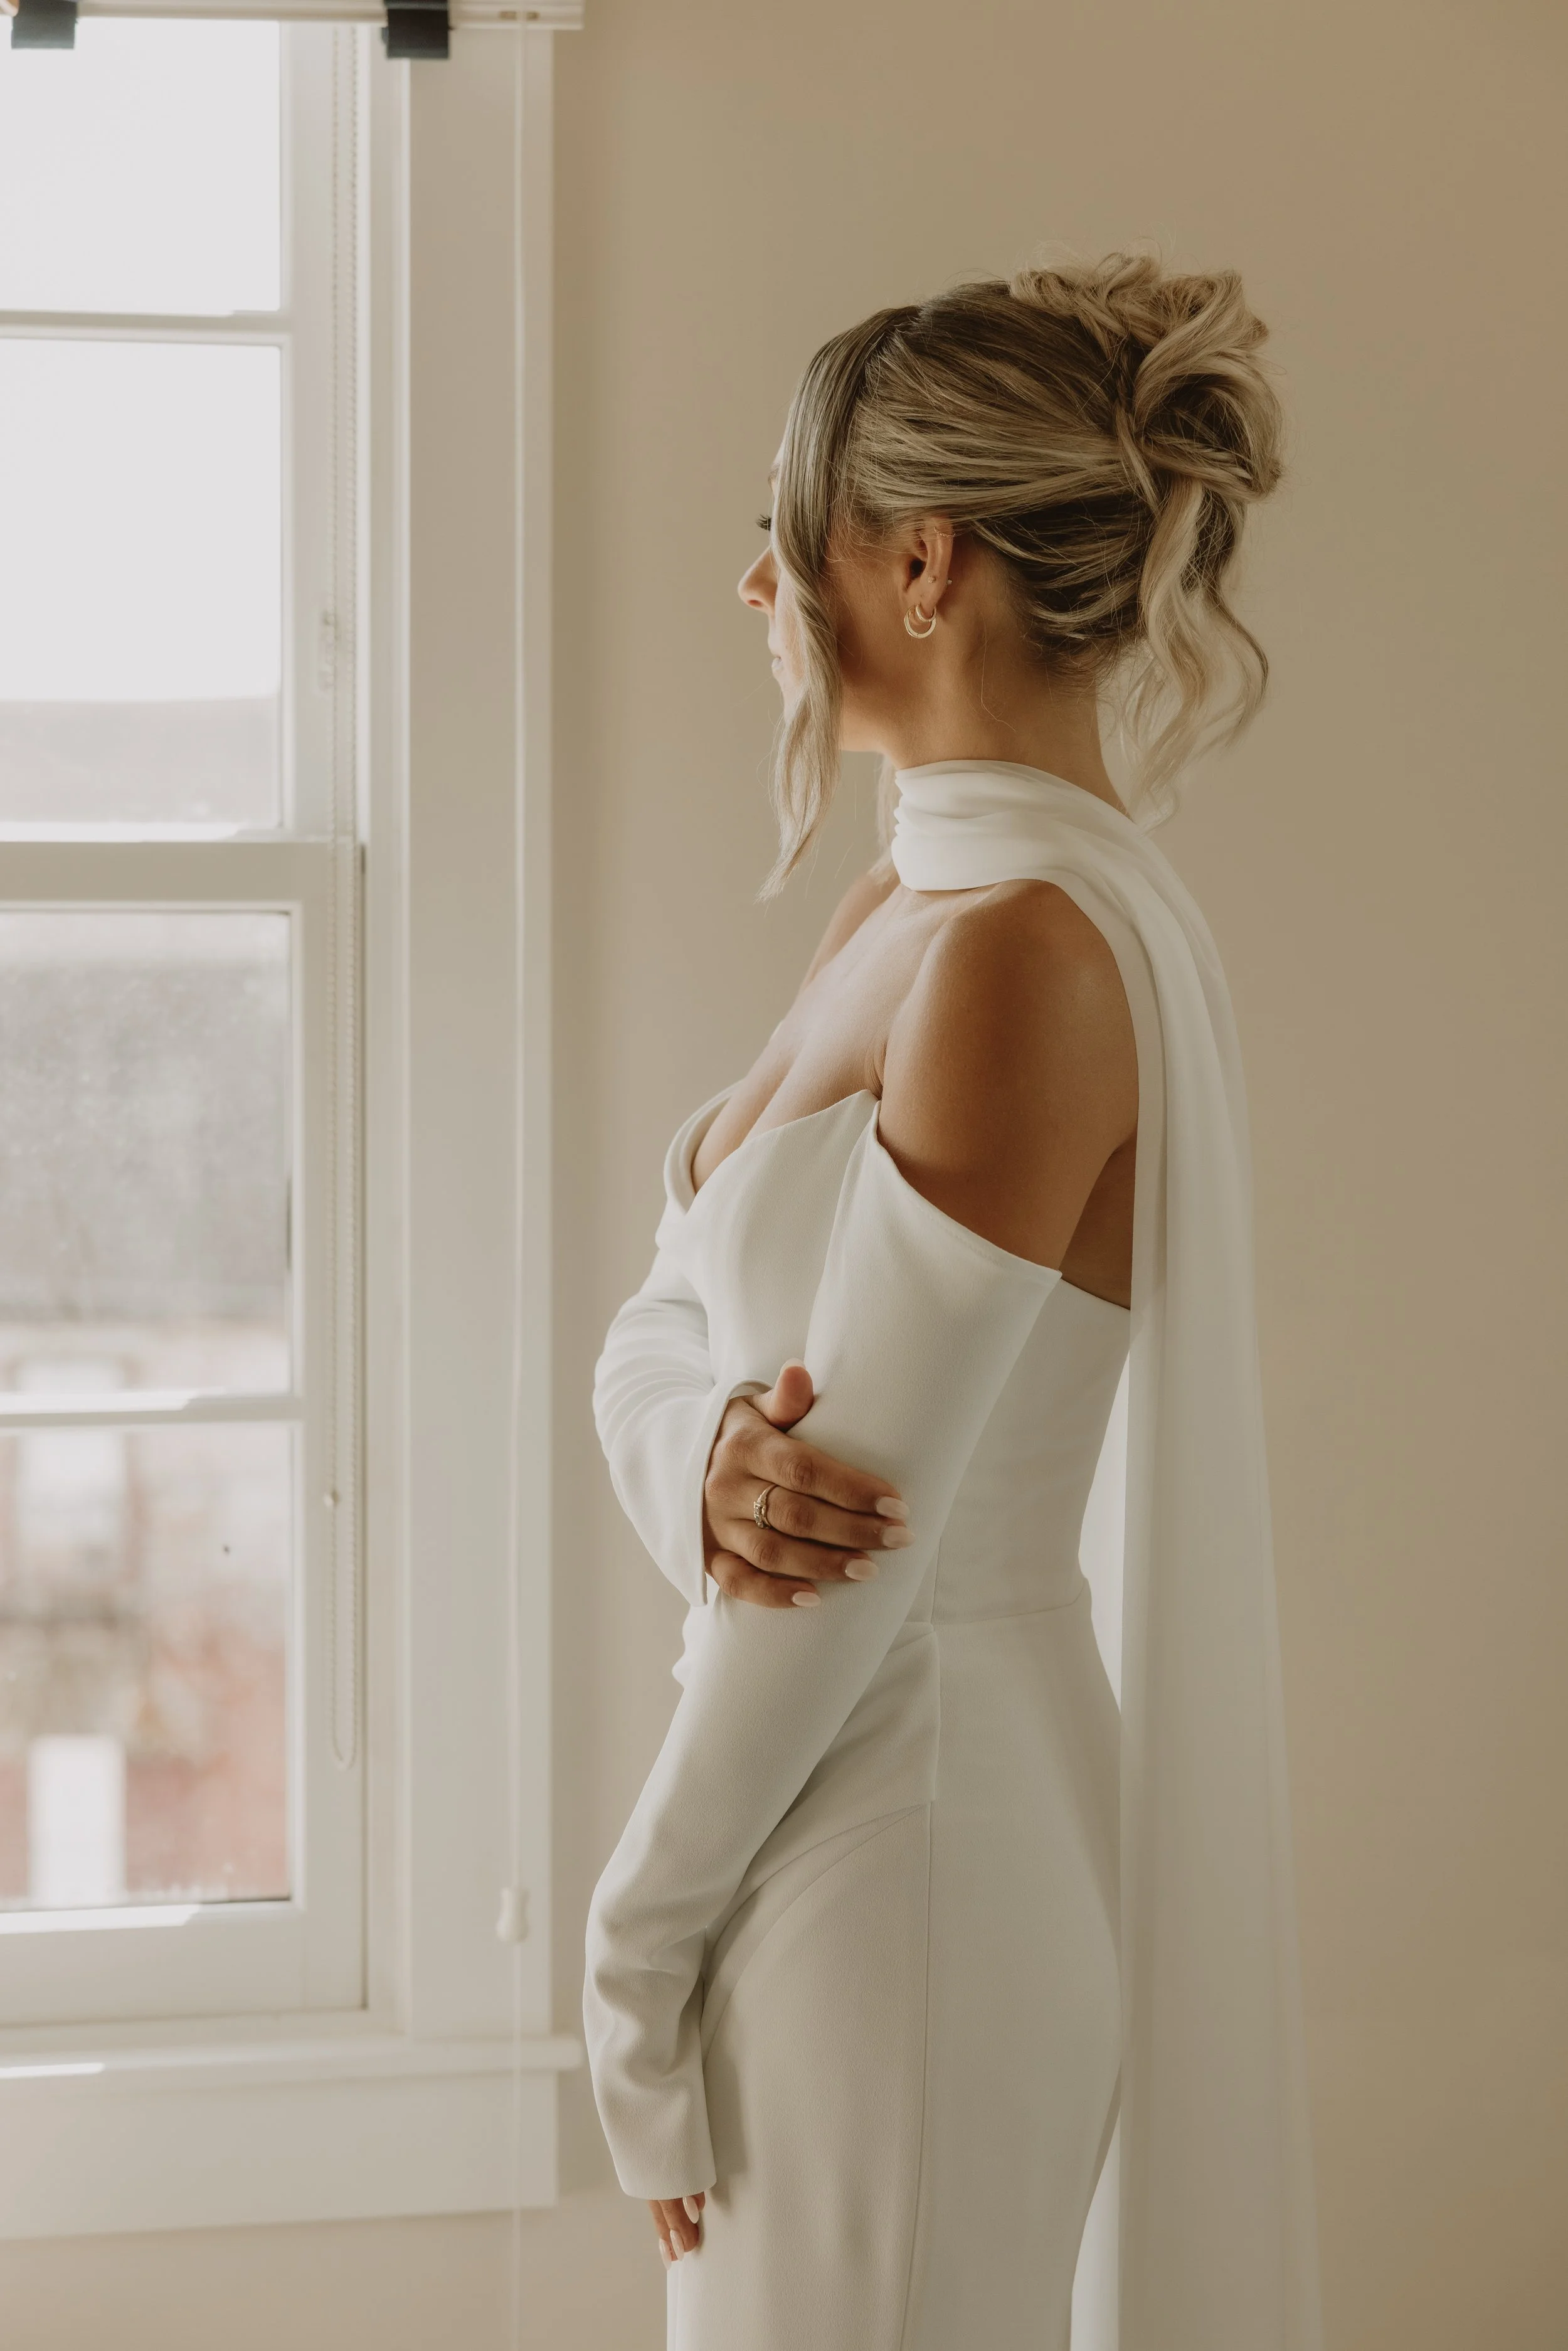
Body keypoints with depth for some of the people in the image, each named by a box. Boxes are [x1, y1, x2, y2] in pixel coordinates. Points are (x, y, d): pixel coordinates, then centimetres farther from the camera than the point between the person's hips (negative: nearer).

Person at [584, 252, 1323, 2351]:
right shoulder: (903, 909, 9)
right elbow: (660, 1330, 9)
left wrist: (637, 1945, -11)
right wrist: (705, 1465, -15)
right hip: (827, 1795, 9)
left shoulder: (1026, 950, -21)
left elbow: (866, 1552, -21)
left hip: (906, 1840, -9)